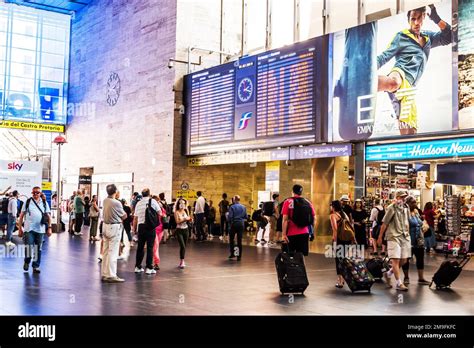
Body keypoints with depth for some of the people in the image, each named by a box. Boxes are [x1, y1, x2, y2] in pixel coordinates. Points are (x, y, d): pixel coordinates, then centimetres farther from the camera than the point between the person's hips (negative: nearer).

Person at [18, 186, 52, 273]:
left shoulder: (44, 203, 9)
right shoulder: (28, 202, 4)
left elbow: (48, 216, 10)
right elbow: (21, 216, 5)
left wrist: (49, 228, 2)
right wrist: (20, 228, 2)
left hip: (40, 229, 2)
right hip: (29, 229, -2)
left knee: (38, 249, 6)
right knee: (29, 247, -5)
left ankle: (36, 266, 17)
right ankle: (26, 263, 21)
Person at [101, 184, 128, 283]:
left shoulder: (105, 201, 2)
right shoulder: (117, 203, -18)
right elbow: (124, 216, -6)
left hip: (105, 226, 7)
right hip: (115, 227, -7)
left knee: (106, 251, 13)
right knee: (113, 252, -4)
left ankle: (104, 274, 19)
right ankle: (111, 275, -2)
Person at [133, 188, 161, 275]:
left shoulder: (138, 203, 8)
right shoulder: (153, 201, -1)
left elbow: (135, 218, 9)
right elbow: (160, 213, 1)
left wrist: (134, 228, 19)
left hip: (141, 226, 3)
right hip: (150, 226, -3)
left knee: (140, 247, 12)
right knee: (150, 247, 0)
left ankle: (138, 267, 17)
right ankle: (149, 268, 0)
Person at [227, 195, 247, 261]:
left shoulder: (232, 207, -8)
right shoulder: (243, 207, 3)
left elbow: (230, 216, -12)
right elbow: (246, 217, 7)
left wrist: (230, 222, 6)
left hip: (234, 224, -3)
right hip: (241, 224, 3)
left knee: (231, 239, 13)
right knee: (239, 240, 5)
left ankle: (232, 253, 8)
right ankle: (239, 256, 6)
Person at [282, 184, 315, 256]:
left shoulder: (288, 202, -4)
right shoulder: (308, 203, 6)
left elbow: (285, 219, -10)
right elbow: (313, 219, 8)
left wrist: (284, 234, -10)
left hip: (291, 234, -2)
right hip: (304, 233, 2)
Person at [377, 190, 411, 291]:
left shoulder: (406, 207, 12)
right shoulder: (392, 208, -7)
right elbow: (384, 223, -5)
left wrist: (408, 234, 18)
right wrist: (380, 237, -4)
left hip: (405, 237, 7)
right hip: (394, 237, -7)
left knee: (403, 261, 7)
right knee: (396, 260, -7)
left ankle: (388, 274, 28)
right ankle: (399, 283, -2)